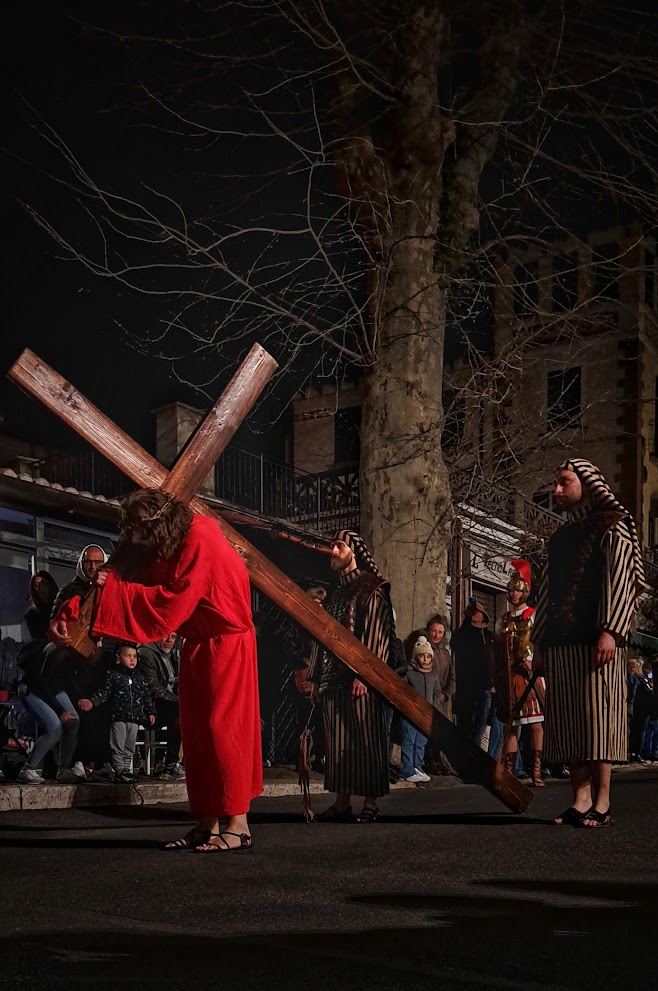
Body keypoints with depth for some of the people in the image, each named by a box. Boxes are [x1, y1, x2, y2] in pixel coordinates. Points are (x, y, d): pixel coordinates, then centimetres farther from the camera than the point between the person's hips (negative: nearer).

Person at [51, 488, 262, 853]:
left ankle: (237, 826, -5)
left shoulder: (199, 542, -21)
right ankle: (207, 824, 10)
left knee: (221, 728, -10)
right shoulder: (175, 543, 6)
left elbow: (172, 600, -24)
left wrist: (116, 589, -18)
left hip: (225, 642, -9)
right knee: (196, 732, 7)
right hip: (199, 644, 9)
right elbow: (154, 584, 6)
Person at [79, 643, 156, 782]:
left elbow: (146, 696, 17)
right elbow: (104, 692, -6)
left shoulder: (138, 678, 12)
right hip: (119, 717, -5)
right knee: (118, 747, -2)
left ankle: (127, 768, 17)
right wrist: (91, 702, -20)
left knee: (130, 747, 10)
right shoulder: (113, 675, -1)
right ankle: (119, 769, 1)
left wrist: (151, 712, 14)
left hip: (135, 718, 5)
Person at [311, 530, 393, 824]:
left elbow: (375, 632, -12)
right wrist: (318, 678, 17)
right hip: (334, 676, 8)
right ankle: (342, 801, 9)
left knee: (366, 739, -5)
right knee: (337, 740, 6)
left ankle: (370, 803, -1)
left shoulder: (372, 587, -3)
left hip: (359, 677, -8)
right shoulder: (335, 592, 21)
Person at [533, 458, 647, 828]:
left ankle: (602, 802, -4)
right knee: (567, 720, 1)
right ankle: (581, 799, 3)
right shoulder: (562, 537, 23)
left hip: (596, 641, -7)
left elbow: (619, 578, -9)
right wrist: (539, 645, 19)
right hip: (561, 642, 7)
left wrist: (609, 631, -20)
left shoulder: (612, 526, 2)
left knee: (598, 714, -7)